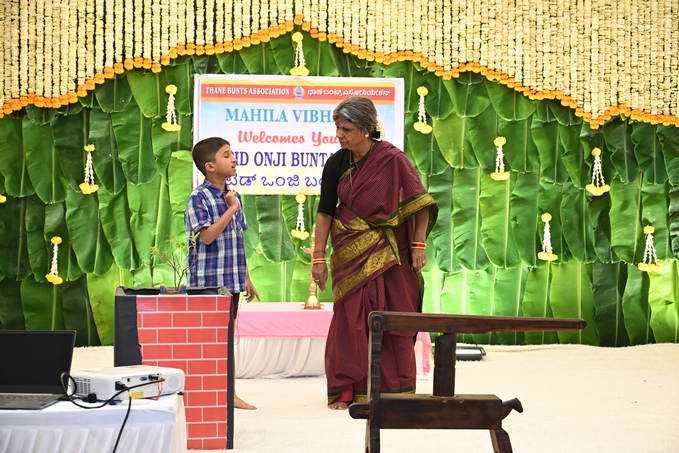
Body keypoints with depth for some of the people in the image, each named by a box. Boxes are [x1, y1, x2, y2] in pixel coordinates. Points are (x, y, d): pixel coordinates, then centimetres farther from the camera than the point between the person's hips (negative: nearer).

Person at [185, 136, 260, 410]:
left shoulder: (233, 197, 13)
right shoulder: (199, 198, -10)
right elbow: (207, 236, -21)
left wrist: (246, 278, 18)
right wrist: (231, 209, -17)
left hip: (232, 281, 7)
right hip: (208, 281, -7)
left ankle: (230, 394, 16)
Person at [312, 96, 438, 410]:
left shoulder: (392, 159, -12)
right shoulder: (336, 164, -3)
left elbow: (421, 203, -6)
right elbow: (325, 212, 1)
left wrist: (418, 245, -11)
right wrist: (318, 257, -3)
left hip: (390, 250, -2)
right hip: (351, 251, 2)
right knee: (350, 316, -1)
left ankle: (399, 389, 11)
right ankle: (348, 390, 8)